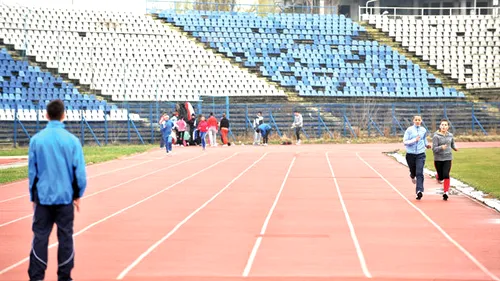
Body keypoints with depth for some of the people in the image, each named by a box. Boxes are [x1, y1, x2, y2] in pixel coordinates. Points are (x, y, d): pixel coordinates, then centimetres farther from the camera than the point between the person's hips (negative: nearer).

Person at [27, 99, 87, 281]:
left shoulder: (36, 139, -3)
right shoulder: (72, 140, -6)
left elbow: (32, 170, 4)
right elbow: (79, 170, -3)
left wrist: (33, 196, 14)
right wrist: (78, 194, 9)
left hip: (43, 196, 1)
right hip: (65, 196, -1)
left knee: (40, 237, 4)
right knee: (65, 237, 7)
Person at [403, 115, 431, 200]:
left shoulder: (423, 130, 7)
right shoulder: (409, 130, -4)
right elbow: (405, 142, -9)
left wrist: (426, 144, 11)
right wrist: (414, 140, -21)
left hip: (420, 154, 1)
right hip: (410, 154, -1)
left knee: (419, 173, -13)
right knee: (413, 171, 13)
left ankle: (419, 191, -20)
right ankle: (412, 176, 53)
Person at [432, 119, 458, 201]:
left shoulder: (450, 135, 4)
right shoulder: (436, 136, -10)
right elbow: (434, 149, -16)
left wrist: (454, 148, 7)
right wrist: (441, 147, -33)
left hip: (448, 158, 2)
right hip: (438, 159, -2)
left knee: (446, 175, -14)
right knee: (441, 177, 8)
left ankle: (445, 192, -8)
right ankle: (438, 176, 46)